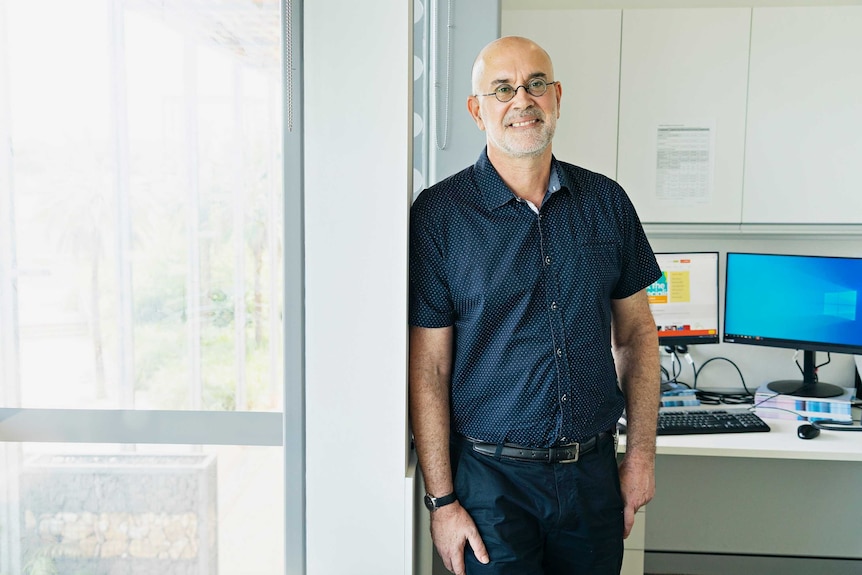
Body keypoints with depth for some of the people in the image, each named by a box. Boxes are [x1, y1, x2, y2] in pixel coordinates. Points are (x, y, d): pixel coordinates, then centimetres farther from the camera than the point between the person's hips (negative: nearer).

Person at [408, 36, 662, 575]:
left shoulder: (607, 202, 3)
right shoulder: (438, 214, -8)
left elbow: (636, 333, 9)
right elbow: (428, 370, -9)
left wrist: (642, 453, 5)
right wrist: (441, 500, -10)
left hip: (594, 470, 4)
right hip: (491, 475, -3)